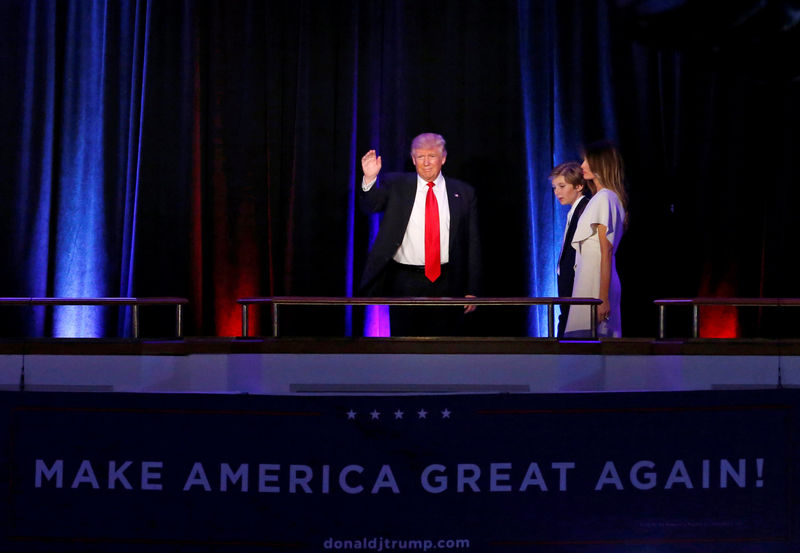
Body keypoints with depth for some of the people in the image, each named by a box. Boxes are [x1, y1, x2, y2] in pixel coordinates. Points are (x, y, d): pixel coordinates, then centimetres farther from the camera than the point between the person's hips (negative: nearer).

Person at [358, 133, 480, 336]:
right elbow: (371, 205, -10)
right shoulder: (395, 185, 6)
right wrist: (370, 179, -30)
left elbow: (472, 244, 6)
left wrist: (471, 290, 2)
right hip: (405, 283, 0)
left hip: (446, 287, 1)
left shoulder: (463, 193, 6)